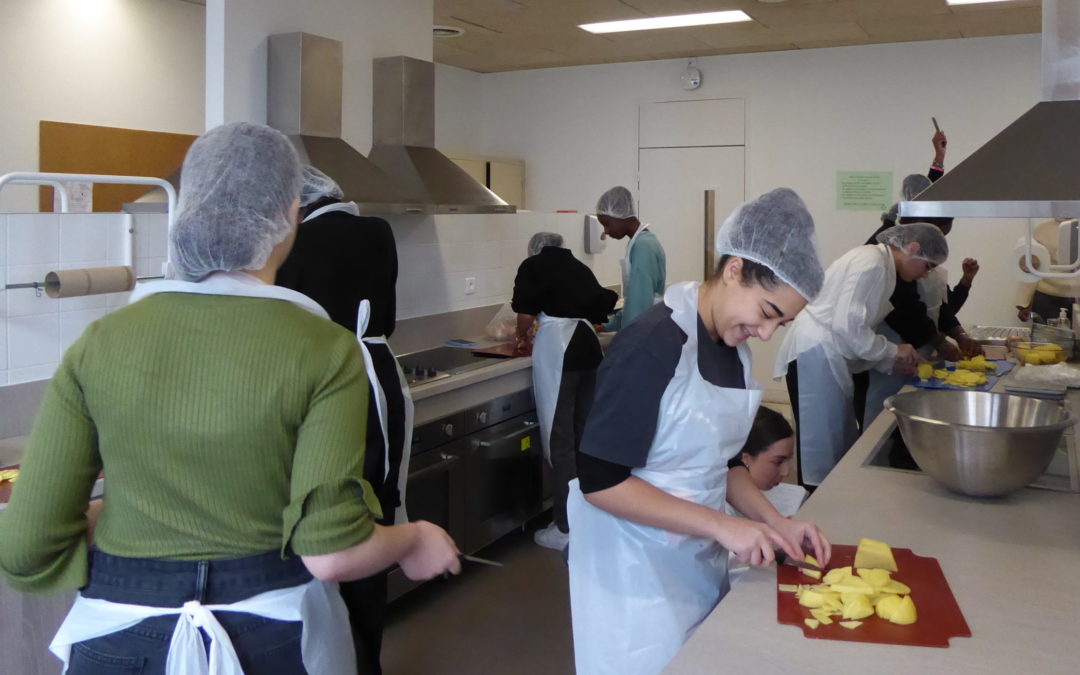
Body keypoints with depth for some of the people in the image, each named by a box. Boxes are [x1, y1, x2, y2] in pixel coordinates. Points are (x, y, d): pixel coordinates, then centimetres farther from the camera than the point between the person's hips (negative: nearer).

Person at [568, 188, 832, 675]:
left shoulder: (733, 347, 2)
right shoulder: (652, 346, -23)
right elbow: (599, 480, -24)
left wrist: (774, 521, -1)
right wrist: (721, 525, -23)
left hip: (698, 559, 8)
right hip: (636, 572, -8)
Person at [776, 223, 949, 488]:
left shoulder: (881, 266, 17)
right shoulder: (871, 262, -14)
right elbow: (846, 325, -23)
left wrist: (892, 362, 9)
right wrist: (893, 351, -10)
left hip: (827, 358, 10)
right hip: (814, 356, -10)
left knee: (841, 444, 13)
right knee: (822, 449, -6)